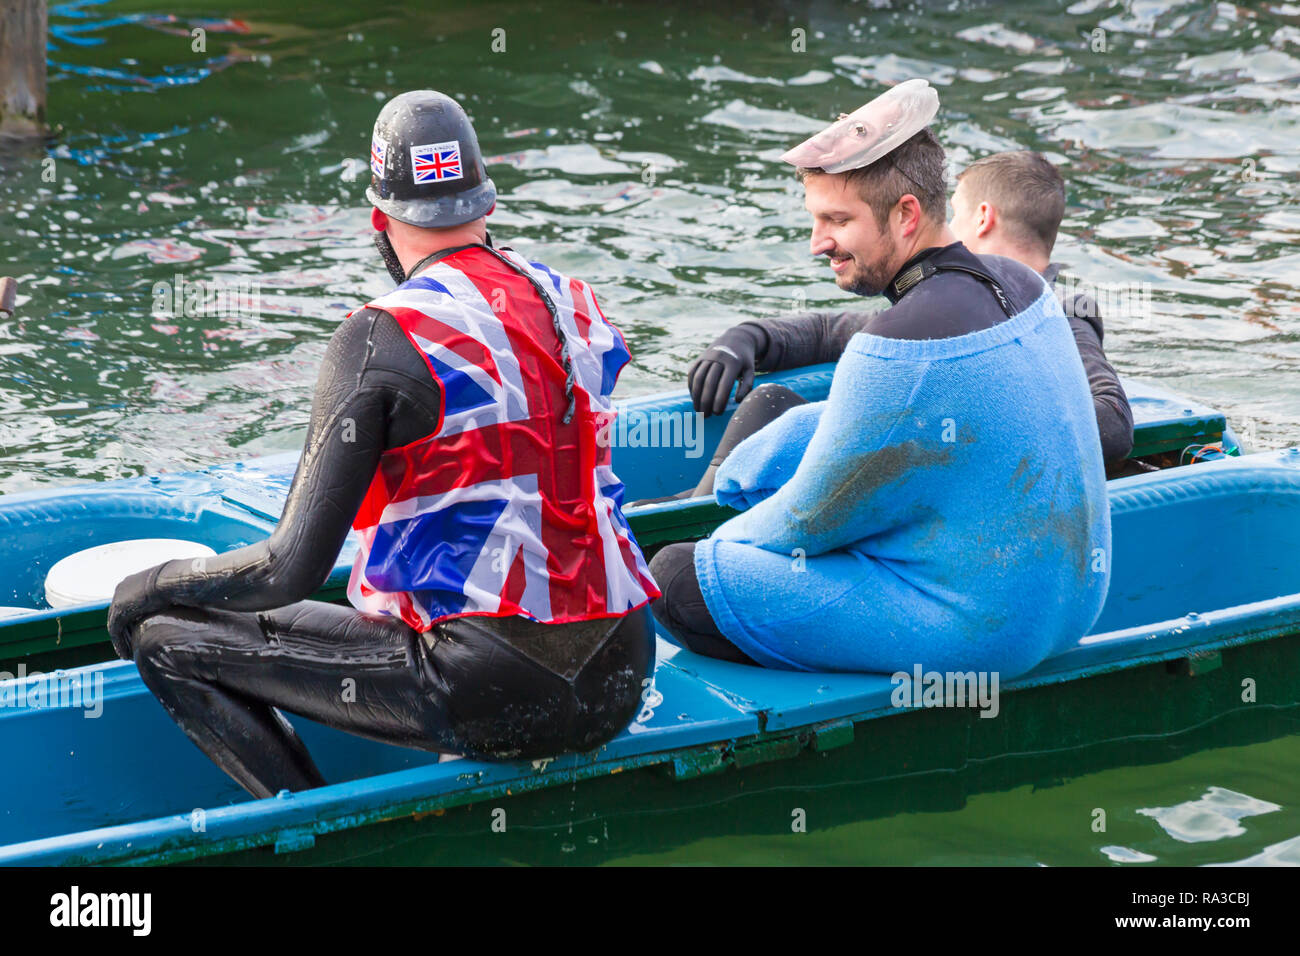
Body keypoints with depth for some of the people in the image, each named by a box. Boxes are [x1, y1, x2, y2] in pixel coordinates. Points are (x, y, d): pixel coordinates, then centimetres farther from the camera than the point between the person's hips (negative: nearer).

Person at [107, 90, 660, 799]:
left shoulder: (382, 339, -11)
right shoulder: (578, 308, 8)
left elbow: (292, 571, -13)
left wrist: (154, 585, 5)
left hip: (495, 696, -7)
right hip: (619, 686, 7)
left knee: (160, 634, 0)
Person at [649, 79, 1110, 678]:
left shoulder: (901, 346, -25)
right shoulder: (1018, 283, 3)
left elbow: (811, 523, -14)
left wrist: (718, 546, 6)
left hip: (975, 629, -9)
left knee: (677, 579, -11)